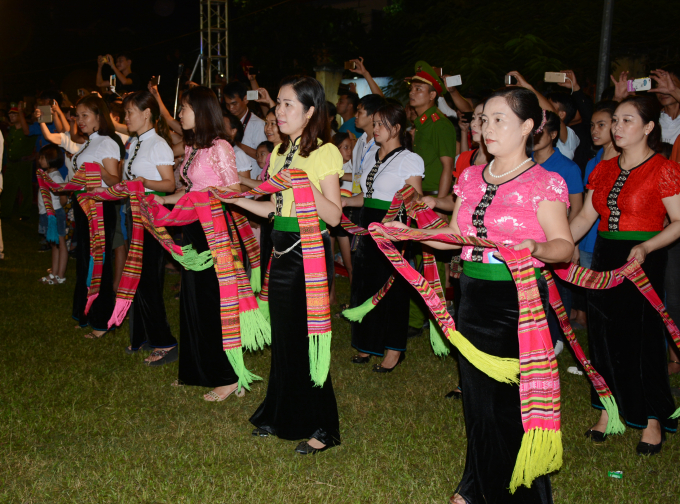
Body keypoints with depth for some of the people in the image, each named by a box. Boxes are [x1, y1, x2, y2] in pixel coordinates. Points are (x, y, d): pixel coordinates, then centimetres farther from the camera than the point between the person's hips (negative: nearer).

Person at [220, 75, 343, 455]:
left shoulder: (325, 153, -11)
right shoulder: (281, 153, 13)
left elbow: (334, 216, -16)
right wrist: (235, 198, 8)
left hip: (311, 252, -8)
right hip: (283, 250, 8)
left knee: (306, 339, -3)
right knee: (283, 338, 15)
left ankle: (322, 429, 11)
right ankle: (283, 417, 30)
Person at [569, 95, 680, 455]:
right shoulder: (604, 170, 11)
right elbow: (585, 217, 11)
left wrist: (646, 248, -26)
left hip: (642, 263, -6)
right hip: (604, 259, 6)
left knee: (642, 336, -1)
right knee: (603, 334, 8)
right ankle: (608, 410, 23)